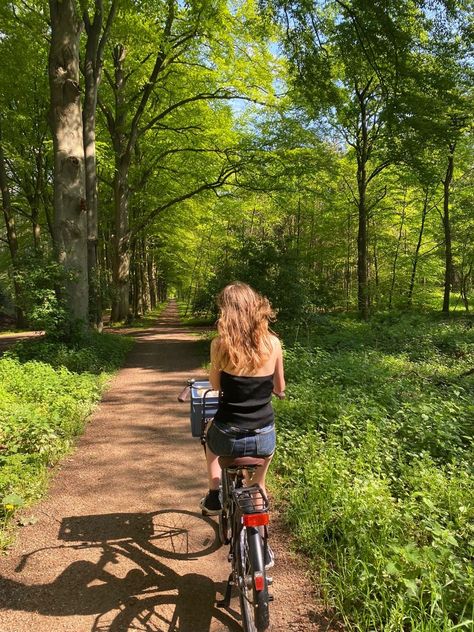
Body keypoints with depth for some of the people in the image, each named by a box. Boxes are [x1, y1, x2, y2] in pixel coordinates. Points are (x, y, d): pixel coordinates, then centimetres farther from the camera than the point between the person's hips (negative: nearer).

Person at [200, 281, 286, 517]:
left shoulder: (220, 344, -14)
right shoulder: (273, 343, -9)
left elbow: (215, 385, 0)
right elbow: (280, 389, 4)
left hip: (228, 438, 0)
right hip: (264, 440, 1)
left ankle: (214, 496, 30)